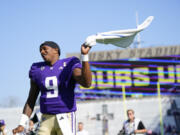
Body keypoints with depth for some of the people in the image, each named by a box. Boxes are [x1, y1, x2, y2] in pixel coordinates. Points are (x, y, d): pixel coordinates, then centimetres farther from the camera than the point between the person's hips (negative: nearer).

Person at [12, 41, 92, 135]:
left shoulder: (69, 65, -4)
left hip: (65, 118, -4)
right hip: (46, 119, 4)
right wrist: (22, 124, 6)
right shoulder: (37, 70, 8)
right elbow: (31, 100, 12)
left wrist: (84, 55, -27)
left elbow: (86, 83, -22)